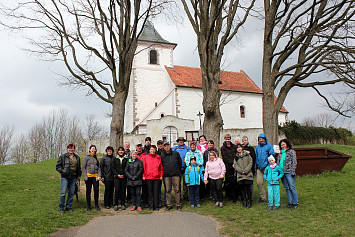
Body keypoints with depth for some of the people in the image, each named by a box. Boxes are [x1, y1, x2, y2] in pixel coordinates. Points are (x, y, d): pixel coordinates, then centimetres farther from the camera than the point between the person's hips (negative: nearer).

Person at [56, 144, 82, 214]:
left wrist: (79, 175, 14)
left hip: (73, 177, 4)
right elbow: (58, 166, 1)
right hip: (65, 177, -4)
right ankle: (61, 208, 8)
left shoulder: (77, 157, 12)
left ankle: (68, 207, 19)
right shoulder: (63, 157, -1)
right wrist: (63, 172, -12)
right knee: (63, 193, -5)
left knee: (71, 193, 7)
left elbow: (79, 167, 23)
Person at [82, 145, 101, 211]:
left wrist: (99, 176, 1)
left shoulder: (96, 157, 12)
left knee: (96, 190, 0)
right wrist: (85, 176, -10)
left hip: (95, 175, 3)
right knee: (88, 191, 4)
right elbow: (83, 167, -1)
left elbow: (99, 167, 12)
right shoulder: (86, 157, 2)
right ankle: (89, 206, 14)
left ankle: (96, 205, 12)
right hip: (89, 175, -2)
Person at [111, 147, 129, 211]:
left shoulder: (126, 159, 7)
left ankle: (123, 204, 10)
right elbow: (112, 168, 6)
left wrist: (123, 175, -8)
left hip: (124, 177, 0)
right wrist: (117, 174, -7)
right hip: (116, 177, 0)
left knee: (123, 190, 2)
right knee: (117, 190, -7)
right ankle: (116, 204, 0)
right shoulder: (115, 159, 9)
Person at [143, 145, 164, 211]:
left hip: (157, 177, 0)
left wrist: (161, 175, 3)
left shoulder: (158, 157, 9)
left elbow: (161, 167, 9)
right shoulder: (146, 157, 7)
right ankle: (151, 206, 11)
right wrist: (143, 175, 0)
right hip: (148, 177, 0)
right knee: (150, 192, 3)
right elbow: (144, 167, 6)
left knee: (156, 191, 1)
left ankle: (156, 206, 8)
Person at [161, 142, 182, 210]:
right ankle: (169, 204, 13)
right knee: (168, 190, 4)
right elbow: (161, 166, 16)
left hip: (175, 175, -1)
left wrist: (177, 170, 11)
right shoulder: (162, 156, 7)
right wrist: (164, 172, 11)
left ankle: (178, 204, 6)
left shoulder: (176, 153, 6)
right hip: (167, 175, 1)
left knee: (177, 190, 0)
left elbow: (180, 163, 13)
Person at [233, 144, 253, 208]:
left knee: (248, 188, -6)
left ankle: (249, 201, 5)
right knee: (242, 188, 0)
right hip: (240, 175, 1)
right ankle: (244, 201, 10)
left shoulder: (247, 154, 9)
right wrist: (241, 171, -10)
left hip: (248, 174, -1)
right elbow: (235, 165, 4)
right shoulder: (236, 156, 13)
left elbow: (250, 163, 2)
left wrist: (246, 171, -9)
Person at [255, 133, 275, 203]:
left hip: (267, 167, -5)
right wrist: (255, 167, 19)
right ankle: (263, 197, 14)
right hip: (259, 168, 5)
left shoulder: (269, 146, 0)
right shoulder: (258, 147, 17)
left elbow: (272, 155, -4)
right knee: (259, 183, 2)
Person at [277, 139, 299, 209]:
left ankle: (295, 203, 2)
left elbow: (294, 162, -6)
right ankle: (290, 202, 17)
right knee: (286, 188, 9)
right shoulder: (280, 153, 16)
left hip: (289, 172, -6)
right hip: (282, 173, 6)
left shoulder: (292, 152, -1)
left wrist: (293, 172, -13)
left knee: (292, 187, -5)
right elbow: (278, 163, 18)